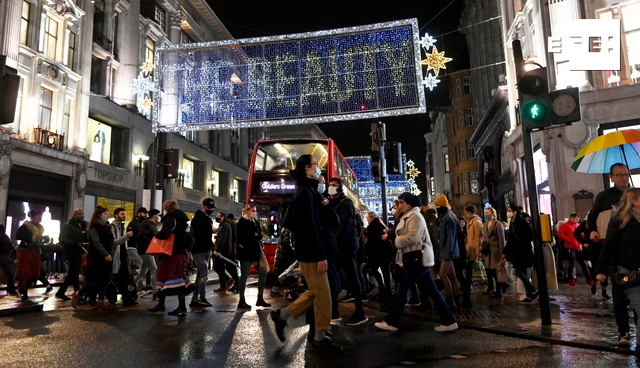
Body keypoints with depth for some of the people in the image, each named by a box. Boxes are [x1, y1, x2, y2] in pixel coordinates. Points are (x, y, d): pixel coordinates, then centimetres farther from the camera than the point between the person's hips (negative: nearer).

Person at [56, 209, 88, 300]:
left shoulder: (84, 226, 14)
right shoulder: (67, 226, -3)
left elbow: (87, 238, 16)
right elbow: (63, 240, -13)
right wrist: (76, 243, -25)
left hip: (80, 253, 7)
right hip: (71, 253, -7)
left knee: (72, 274, 13)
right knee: (75, 274, -7)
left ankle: (60, 293, 27)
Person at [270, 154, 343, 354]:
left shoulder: (307, 191, 16)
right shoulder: (306, 192, -14)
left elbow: (290, 222, 20)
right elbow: (310, 226, -20)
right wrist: (321, 255, -20)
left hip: (308, 251, 10)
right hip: (311, 253, -10)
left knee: (315, 292, 16)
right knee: (322, 294, -1)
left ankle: (281, 315, 23)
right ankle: (320, 337, 12)